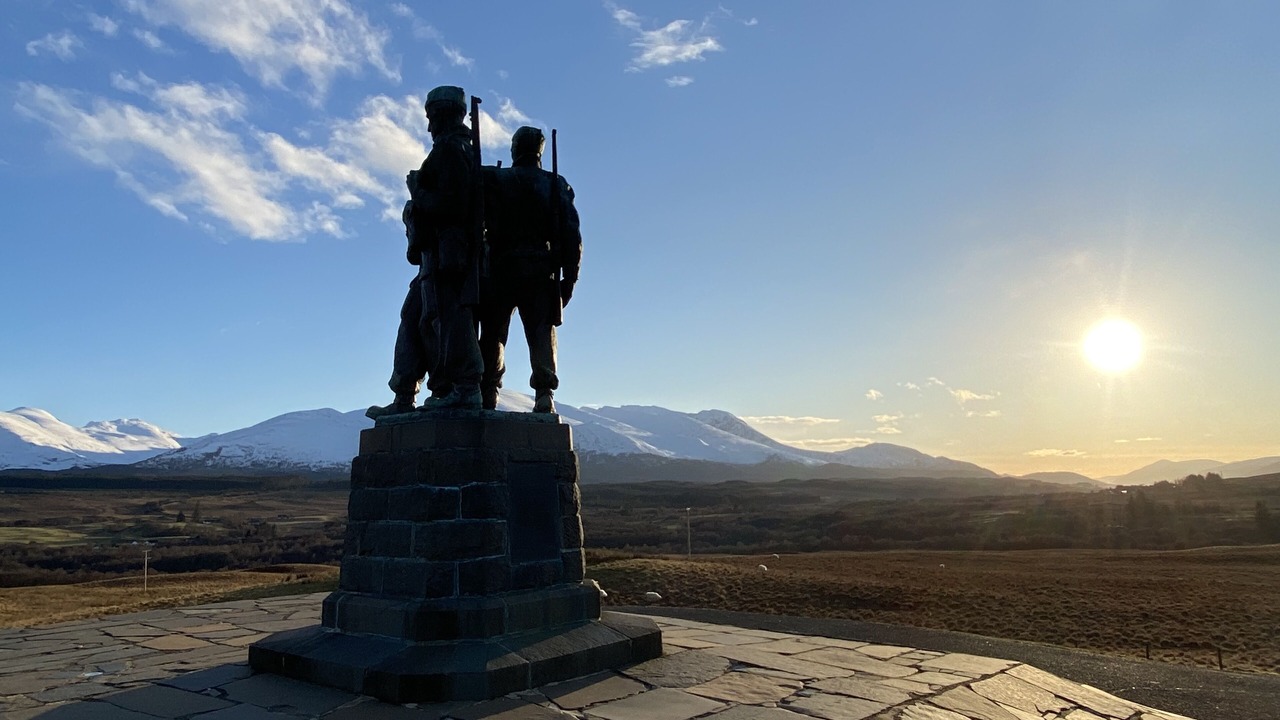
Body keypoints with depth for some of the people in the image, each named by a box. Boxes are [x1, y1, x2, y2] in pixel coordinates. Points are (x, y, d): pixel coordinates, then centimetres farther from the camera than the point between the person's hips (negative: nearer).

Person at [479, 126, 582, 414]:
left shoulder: (494, 180, 8)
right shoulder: (556, 185, 11)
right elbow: (572, 235, 4)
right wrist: (569, 277, 6)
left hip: (500, 269, -1)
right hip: (541, 271, 1)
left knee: (493, 334, 3)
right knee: (542, 334, 1)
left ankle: (487, 393, -3)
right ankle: (544, 392, -14)